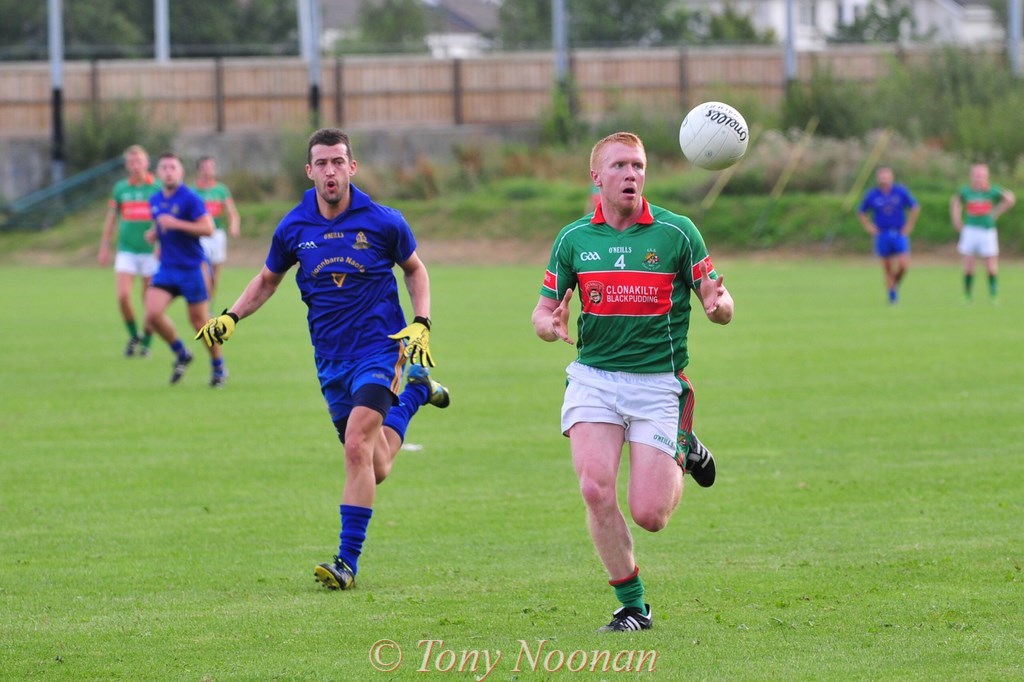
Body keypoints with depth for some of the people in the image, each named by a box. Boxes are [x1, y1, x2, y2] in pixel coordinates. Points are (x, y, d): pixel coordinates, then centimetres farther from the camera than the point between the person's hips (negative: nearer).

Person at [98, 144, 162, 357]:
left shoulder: (158, 188, -2)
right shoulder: (120, 188, 7)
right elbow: (111, 218, 14)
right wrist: (104, 247, 12)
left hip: (151, 251, -2)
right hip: (126, 250, 2)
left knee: (150, 301, 1)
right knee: (123, 295, -12)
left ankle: (147, 341, 17)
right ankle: (133, 336, 9)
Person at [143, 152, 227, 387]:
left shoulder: (190, 198, -12)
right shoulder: (155, 201, 9)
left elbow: (208, 228, -19)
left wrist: (176, 224, -24)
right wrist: (155, 233, 3)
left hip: (191, 268, -6)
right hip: (166, 268, 6)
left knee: (199, 320, 1)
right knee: (153, 314, -12)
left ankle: (218, 366, 21)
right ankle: (180, 354, 10)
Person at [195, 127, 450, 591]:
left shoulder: (383, 222, -8)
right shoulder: (293, 229, -1)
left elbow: (415, 269, 10)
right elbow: (267, 279, 16)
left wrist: (420, 325, -3)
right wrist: (230, 317, 1)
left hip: (378, 348, -4)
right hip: (331, 358, 4)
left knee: (357, 447, -22)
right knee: (376, 470, 8)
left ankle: (347, 561, -18)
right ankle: (416, 391, 40)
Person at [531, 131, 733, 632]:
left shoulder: (677, 232, -3)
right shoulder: (573, 239, 4)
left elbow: (719, 303, 0)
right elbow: (543, 311, 9)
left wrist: (718, 305, -25)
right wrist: (550, 324, -15)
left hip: (658, 380, -2)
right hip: (593, 378, 2)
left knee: (649, 514, -8)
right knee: (596, 489, -17)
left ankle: (681, 455, 27)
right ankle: (632, 606, 0)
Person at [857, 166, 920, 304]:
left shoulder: (901, 192, -3)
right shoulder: (871, 195, -2)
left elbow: (915, 208, 9)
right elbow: (861, 213, 11)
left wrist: (909, 225, 4)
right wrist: (869, 227, 0)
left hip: (899, 234, 0)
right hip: (882, 235, 0)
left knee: (903, 264, -14)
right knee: (887, 268, 1)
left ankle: (896, 285, 14)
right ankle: (891, 294, 12)